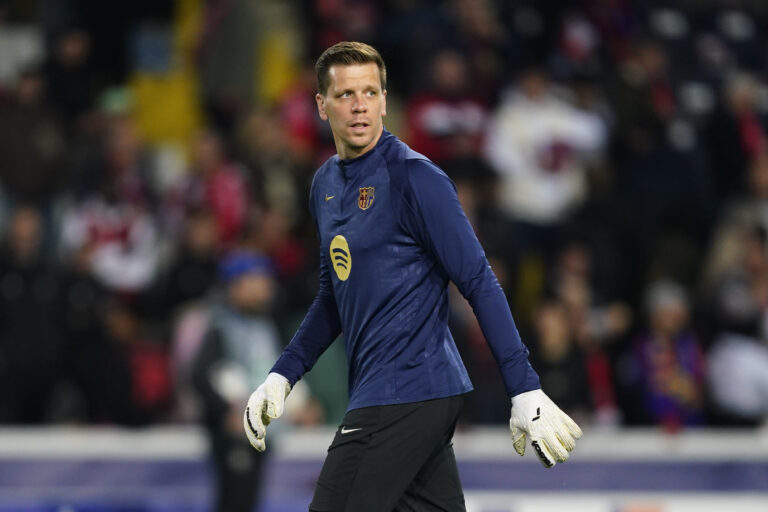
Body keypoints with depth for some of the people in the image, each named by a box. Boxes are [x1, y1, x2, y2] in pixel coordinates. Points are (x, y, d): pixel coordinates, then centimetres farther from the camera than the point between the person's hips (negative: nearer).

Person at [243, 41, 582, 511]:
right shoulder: (326, 183, 14)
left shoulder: (415, 179, -11)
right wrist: (282, 376, 17)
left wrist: (526, 392, -16)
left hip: (407, 393, -8)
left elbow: (480, 284, -13)